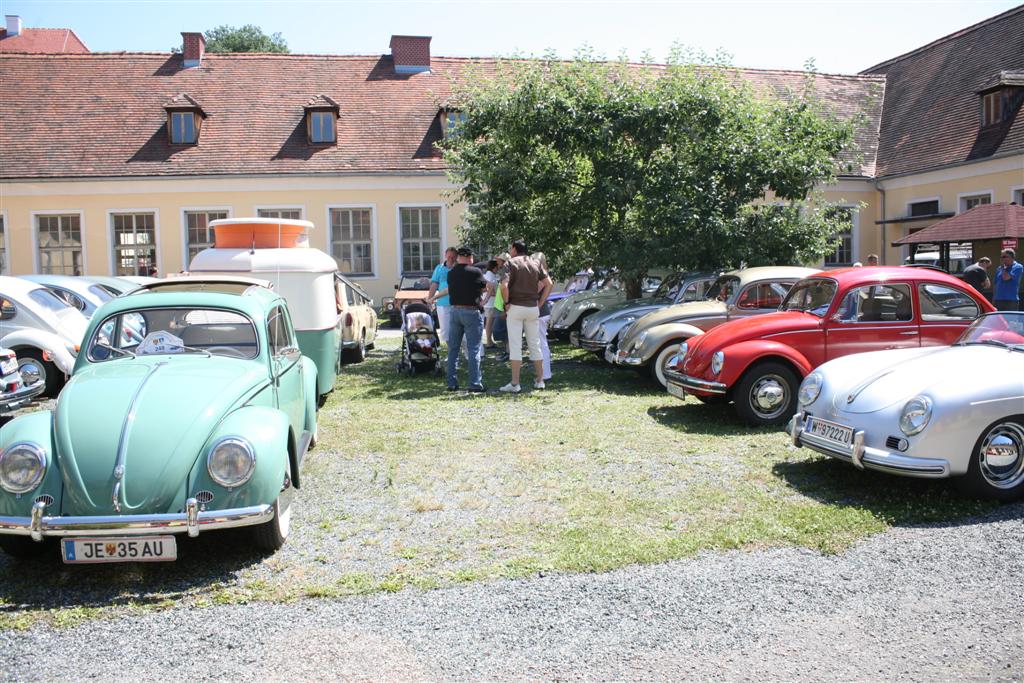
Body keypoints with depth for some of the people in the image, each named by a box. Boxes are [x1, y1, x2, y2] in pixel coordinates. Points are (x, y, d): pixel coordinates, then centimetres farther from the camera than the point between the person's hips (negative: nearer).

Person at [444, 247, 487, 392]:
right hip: (471, 311, -5)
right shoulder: (475, 272, -9)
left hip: (454, 310, 5)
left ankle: (452, 383, 13)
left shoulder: (451, 273, 4)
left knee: (453, 349, 11)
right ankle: (475, 384, -3)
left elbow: (451, 290, 9)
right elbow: (485, 287, 4)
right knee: (473, 350, -1)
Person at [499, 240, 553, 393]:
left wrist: (506, 302, -8)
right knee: (535, 345, 12)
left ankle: (515, 384, -3)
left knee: (515, 346, -3)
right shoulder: (535, 264, 10)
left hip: (515, 307, -5)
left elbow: (504, 285, -19)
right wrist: (540, 303, 8)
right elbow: (548, 283, 6)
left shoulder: (512, 263, -5)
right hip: (533, 308, 5)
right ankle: (539, 380, 16)